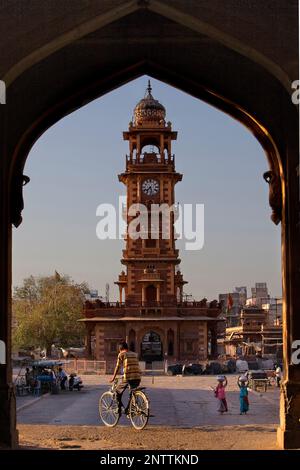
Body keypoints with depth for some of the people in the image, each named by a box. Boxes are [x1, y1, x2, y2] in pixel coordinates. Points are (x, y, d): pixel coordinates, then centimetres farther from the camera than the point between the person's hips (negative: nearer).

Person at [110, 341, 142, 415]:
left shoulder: (121, 354, 6)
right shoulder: (134, 354, 22)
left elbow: (117, 367, 7)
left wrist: (113, 377, 17)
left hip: (128, 377, -5)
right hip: (138, 377, 5)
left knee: (118, 391, 15)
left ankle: (119, 408, 8)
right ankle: (127, 410, 19)